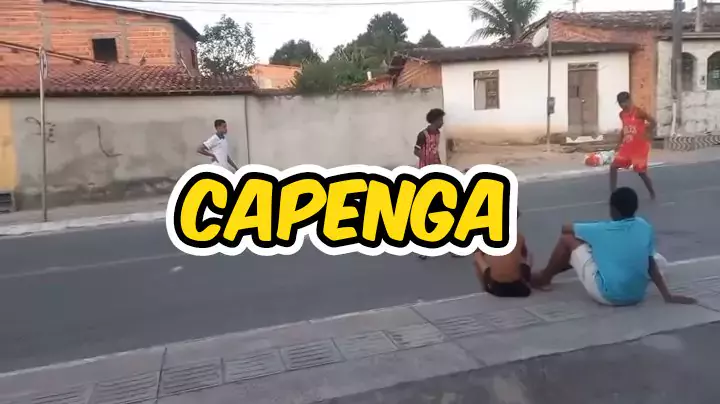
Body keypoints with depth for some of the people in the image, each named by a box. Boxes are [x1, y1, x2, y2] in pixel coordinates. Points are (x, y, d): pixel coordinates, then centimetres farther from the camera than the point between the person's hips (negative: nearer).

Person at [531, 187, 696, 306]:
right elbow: (651, 265, 3)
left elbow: (565, 228, 4)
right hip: (636, 296, 6)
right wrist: (668, 296, 10)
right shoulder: (645, 227, 0)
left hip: (607, 295, -6)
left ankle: (543, 278, 27)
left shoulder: (602, 230, -11)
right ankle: (547, 275, 43)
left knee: (568, 239, 4)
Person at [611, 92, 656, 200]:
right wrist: (619, 143, 13)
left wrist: (644, 134, -17)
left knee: (641, 172, 0)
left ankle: (652, 193, 23)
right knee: (613, 166, -3)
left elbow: (654, 123, -13)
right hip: (627, 146, 6)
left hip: (640, 147, -6)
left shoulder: (638, 112, -13)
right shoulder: (622, 114, 7)